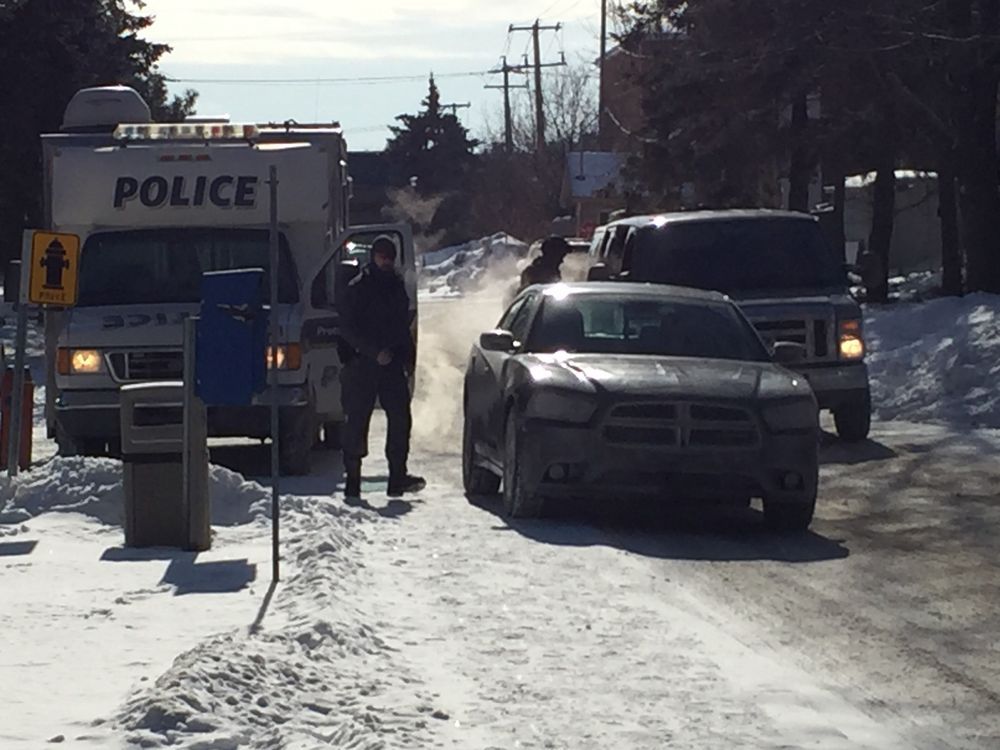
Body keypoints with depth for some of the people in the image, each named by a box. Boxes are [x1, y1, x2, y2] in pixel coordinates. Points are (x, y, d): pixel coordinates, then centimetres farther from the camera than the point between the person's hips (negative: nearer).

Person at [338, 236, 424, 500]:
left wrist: (408, 356, 12)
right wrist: (375, 352, -18)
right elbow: (348, 329, -9)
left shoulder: (396, 285, 14)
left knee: (400, 418, -5)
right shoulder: (357, 288, -4)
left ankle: (398, 475, -2)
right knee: (357, 422, -2)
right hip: (362, 364, -5)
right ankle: (352, 480, 3)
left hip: (392, 363, 5)